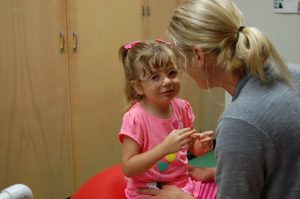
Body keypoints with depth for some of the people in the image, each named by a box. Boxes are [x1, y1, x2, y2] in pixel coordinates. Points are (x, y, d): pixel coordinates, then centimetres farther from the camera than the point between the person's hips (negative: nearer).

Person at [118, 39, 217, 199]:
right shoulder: (135, 118, -19)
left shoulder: (182, 107, -1)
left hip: (183, 183, 6)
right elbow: (128, 169, -22)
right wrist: (165, 147, -32)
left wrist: (203, 145, -11)